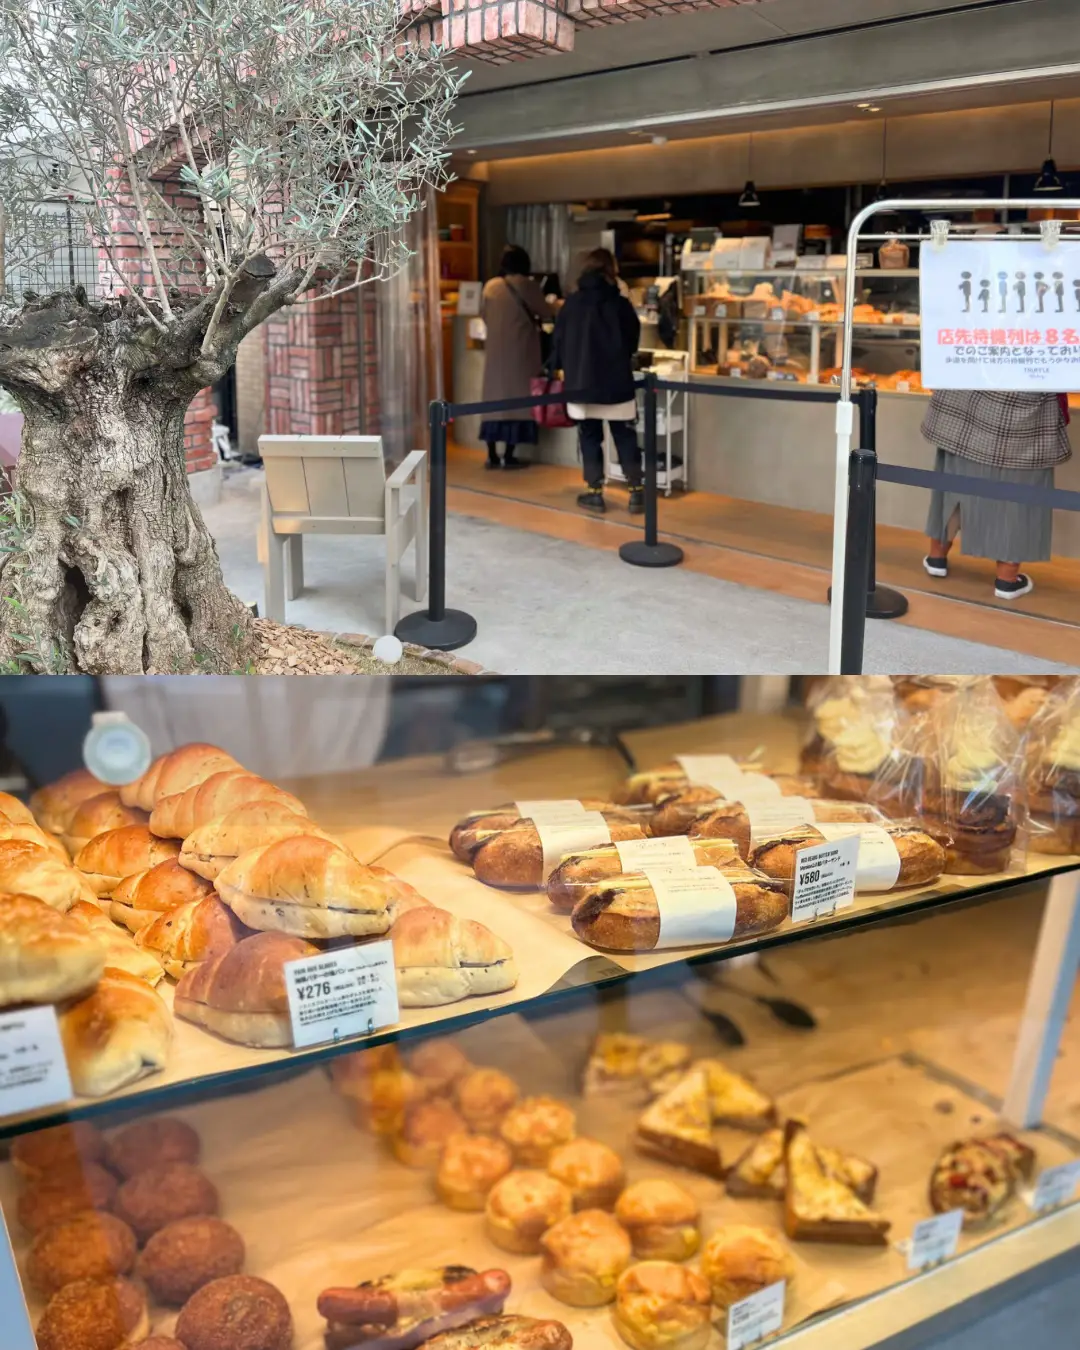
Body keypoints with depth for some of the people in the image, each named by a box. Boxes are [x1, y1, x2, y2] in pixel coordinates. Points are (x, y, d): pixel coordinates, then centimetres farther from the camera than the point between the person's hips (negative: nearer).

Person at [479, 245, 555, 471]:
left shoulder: (490, 286, 5)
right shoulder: (526, 285, -7)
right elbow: (546, 313, 2)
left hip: (495, 350, 4)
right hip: (518, 351, -4)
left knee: (494, 398, 7)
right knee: (515, 398, 0)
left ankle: (492, 456, 7)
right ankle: (509, 456, -2)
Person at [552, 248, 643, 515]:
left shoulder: (572, 303, -1)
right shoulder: (621, 304, -4)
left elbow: (559, 339, 6)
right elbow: (633, 340, 7)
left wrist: (559, 366, 22)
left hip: (581, 382, 1)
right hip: (617, 382, -1)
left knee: (590, 438, 9)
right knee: (626, 438, 7)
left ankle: (595, 494, 10)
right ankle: (636, 493, 6)